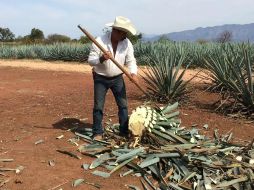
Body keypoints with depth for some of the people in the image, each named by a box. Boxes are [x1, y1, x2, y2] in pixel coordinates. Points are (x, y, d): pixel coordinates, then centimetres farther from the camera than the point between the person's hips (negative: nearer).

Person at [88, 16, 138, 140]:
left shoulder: (127, 43, -9)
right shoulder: (100, 41, -19)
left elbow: (130, 60, -7)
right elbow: (90, 61, -16)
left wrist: (133, 73, -26)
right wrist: (101, 58, -36)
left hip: (117, 78, 3)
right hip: (101, 79, -3)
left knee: (123, 105, 4)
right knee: (98, 106, 1)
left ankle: (124, 131, 16)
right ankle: (97, 133, 15)